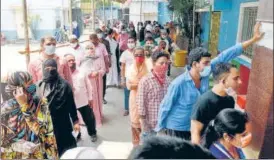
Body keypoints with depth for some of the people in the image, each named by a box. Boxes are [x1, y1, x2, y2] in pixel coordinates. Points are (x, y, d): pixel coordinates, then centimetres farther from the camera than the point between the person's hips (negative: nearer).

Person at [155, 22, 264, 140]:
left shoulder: (205, 74, -13)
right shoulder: (178, 84, -29)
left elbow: (225, 56, -13)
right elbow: (166, 106, -18)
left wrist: (253, 40, -12)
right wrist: (160, 127, -8)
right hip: (177, 128, -6)